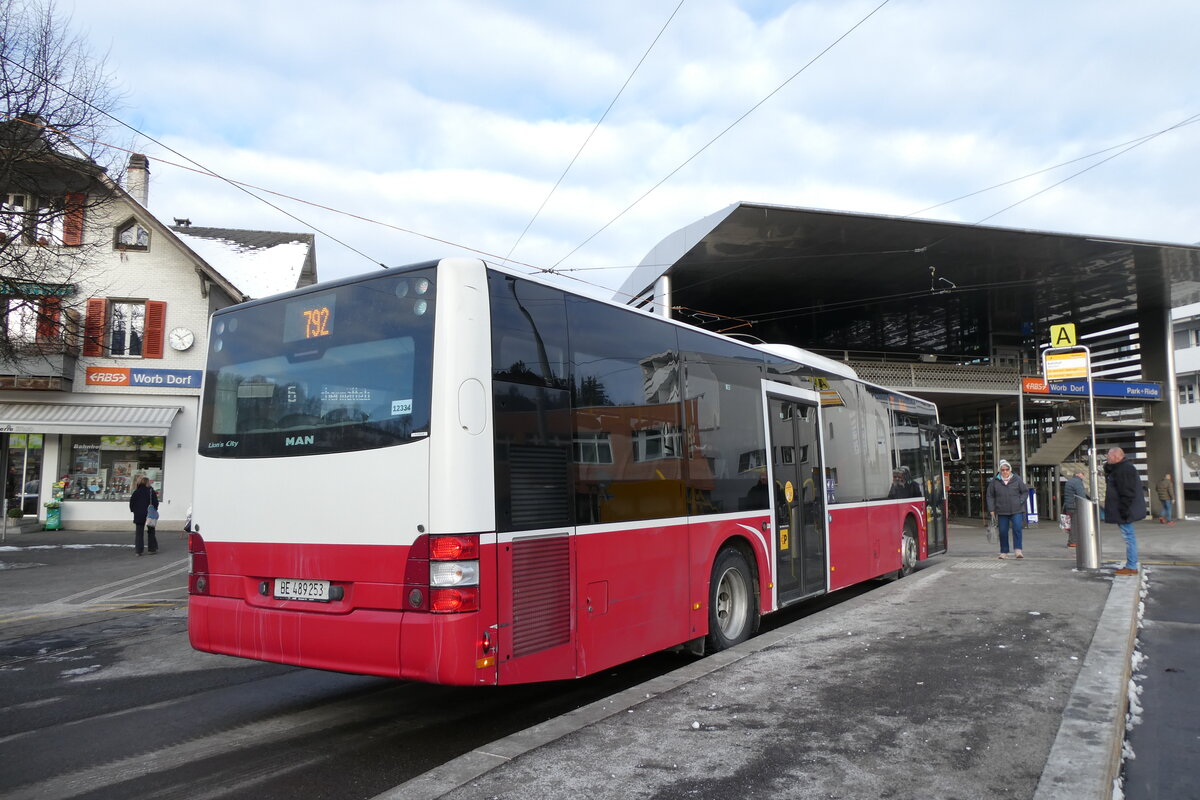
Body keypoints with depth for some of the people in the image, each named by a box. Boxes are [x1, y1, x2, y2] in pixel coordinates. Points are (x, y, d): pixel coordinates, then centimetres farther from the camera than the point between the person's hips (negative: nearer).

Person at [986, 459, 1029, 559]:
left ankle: (1017, 550, -7)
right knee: (1003, 532, 4)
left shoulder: (1017, 479, 3)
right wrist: (992, 509, 3)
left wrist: (1020, 501, -3)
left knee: (1017, 529, -12)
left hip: (1016, 510, -1)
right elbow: (990, 496, 9)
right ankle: (1004, 552, 14)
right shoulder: (994, 481, 4)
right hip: (1002, 511, 1)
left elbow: (1025, 491, 12)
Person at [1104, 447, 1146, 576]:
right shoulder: (1119, 468, 15)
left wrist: (1124, 510, -24)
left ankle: (1131, 567, -2)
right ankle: (1131, 565, 20)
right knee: (1128, 537, 14)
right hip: (1123, 511, 11)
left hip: (1125, 511, -11)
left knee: (1129, 536, -6)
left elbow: (1127, 492, -23)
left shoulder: (1125, 469, -18)